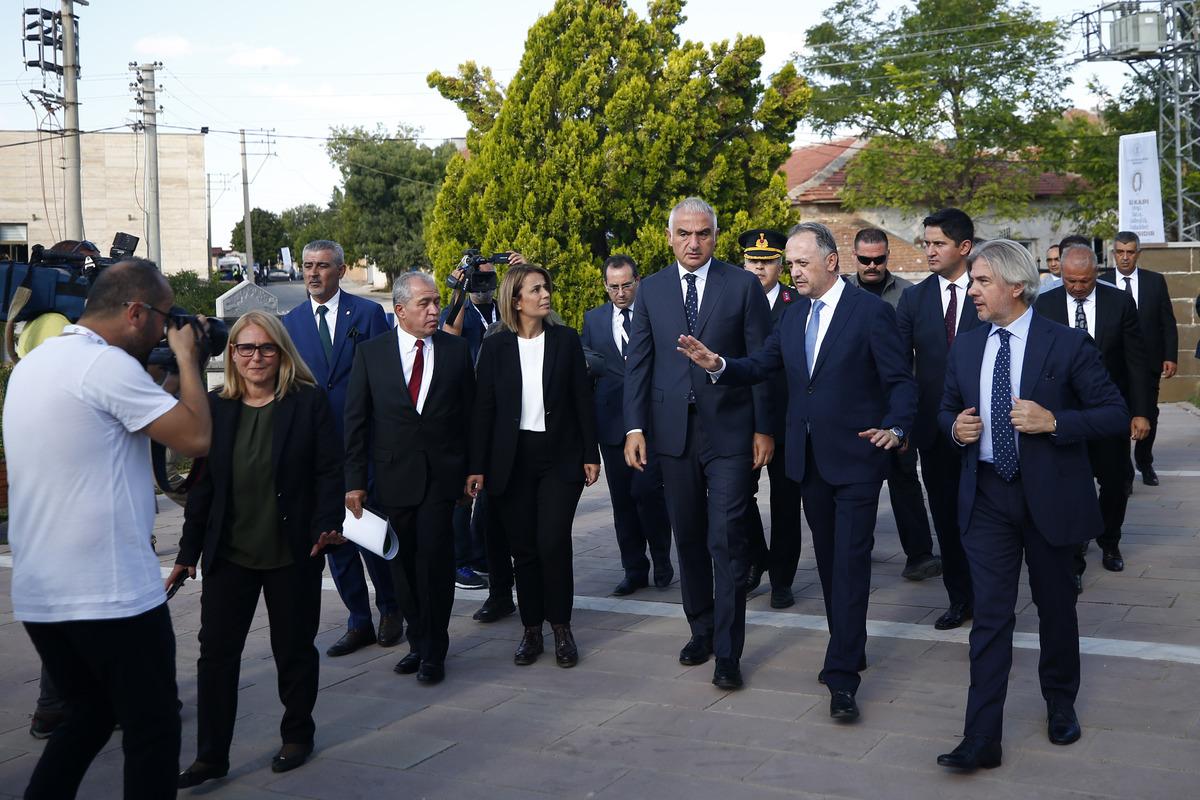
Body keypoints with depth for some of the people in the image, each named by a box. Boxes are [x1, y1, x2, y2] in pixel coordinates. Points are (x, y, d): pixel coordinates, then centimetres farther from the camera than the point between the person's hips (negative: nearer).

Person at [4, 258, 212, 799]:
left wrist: (166, 362, 16)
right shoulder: (107, 364, -16)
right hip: (113, 593, -9)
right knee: (152, 728, 5)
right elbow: (196, 437, -17)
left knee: (90, 712, 24)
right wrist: (187, 357, -4)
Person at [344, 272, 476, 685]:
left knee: (434, 557, -8)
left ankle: (434, 651, 7)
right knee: (403, 562, 8)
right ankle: (419, 642, 25)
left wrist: (472, 469, 3)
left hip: (442, 475, -1)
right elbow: (356, 420, 2)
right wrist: (354, 480, -1)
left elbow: (469, 413, 6)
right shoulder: (371, 354, 2)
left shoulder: (456, 350, 3)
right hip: (394, 476, 1)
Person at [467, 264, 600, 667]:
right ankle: (531, 629, 18)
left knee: (553, 543, -8)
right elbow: (482, 409, 2)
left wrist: (590, 454, 1)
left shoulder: (565, 339, 3)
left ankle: (561, 627, 8)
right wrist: (476, 466, -1)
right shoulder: (495, 347, 1)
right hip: (512, 460, 1)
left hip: (560, 457, -1)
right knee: (523, 548, 5)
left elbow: (583, 400, 4)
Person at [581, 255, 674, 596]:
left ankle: (662, 562, 10)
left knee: (646, 489, -12)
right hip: (612, 420, 4)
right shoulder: (593, 319, 13)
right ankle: (634, 570, 18)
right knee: (622, 498, 6)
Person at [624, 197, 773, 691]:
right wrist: (635, 427, -1)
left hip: (729, 430, -3)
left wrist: (764, 428, -4)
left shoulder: (743, 286, -1)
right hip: (673, 432, 3)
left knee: (726, 542, -5)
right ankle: (701, 630, 29)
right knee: (688, 539, 13)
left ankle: (727, 652, 3)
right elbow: (638, 363, 6)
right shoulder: (651, 290, 7)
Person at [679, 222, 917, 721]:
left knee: (850, 564, -7)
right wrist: (717, 364, -11)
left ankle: (842, 678, -4)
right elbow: (759, 366, 8)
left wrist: (895, 428, -24)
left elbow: (900, 381, -8)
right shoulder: (794, 318, 11)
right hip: (810, 461, 7)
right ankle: (849, 652, 31)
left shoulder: (870, 312, -9)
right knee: (829, 562, 16)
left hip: (855, 461, -7)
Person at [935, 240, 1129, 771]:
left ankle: (1060, 705, 39)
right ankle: (982, 740, 0)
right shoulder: (965, 348, 4)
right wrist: (955, 426, -6)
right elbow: (947, 410, 18)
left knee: (1055, 606, 15)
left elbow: (1116, 415, -8)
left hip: (1049, 495, -2)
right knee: (990, 615, -1)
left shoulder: (1067, 345, -9)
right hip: (987, 496, 2)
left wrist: (1054, 422, -22)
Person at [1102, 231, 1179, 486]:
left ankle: (1144, 462, 30)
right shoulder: (1102, 282, -1)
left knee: (1149, 415, 11)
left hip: (1149, 360, 2)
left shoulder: (1155, 281, 4)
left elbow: (1168, 322, 5)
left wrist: (1171, 357, -2)